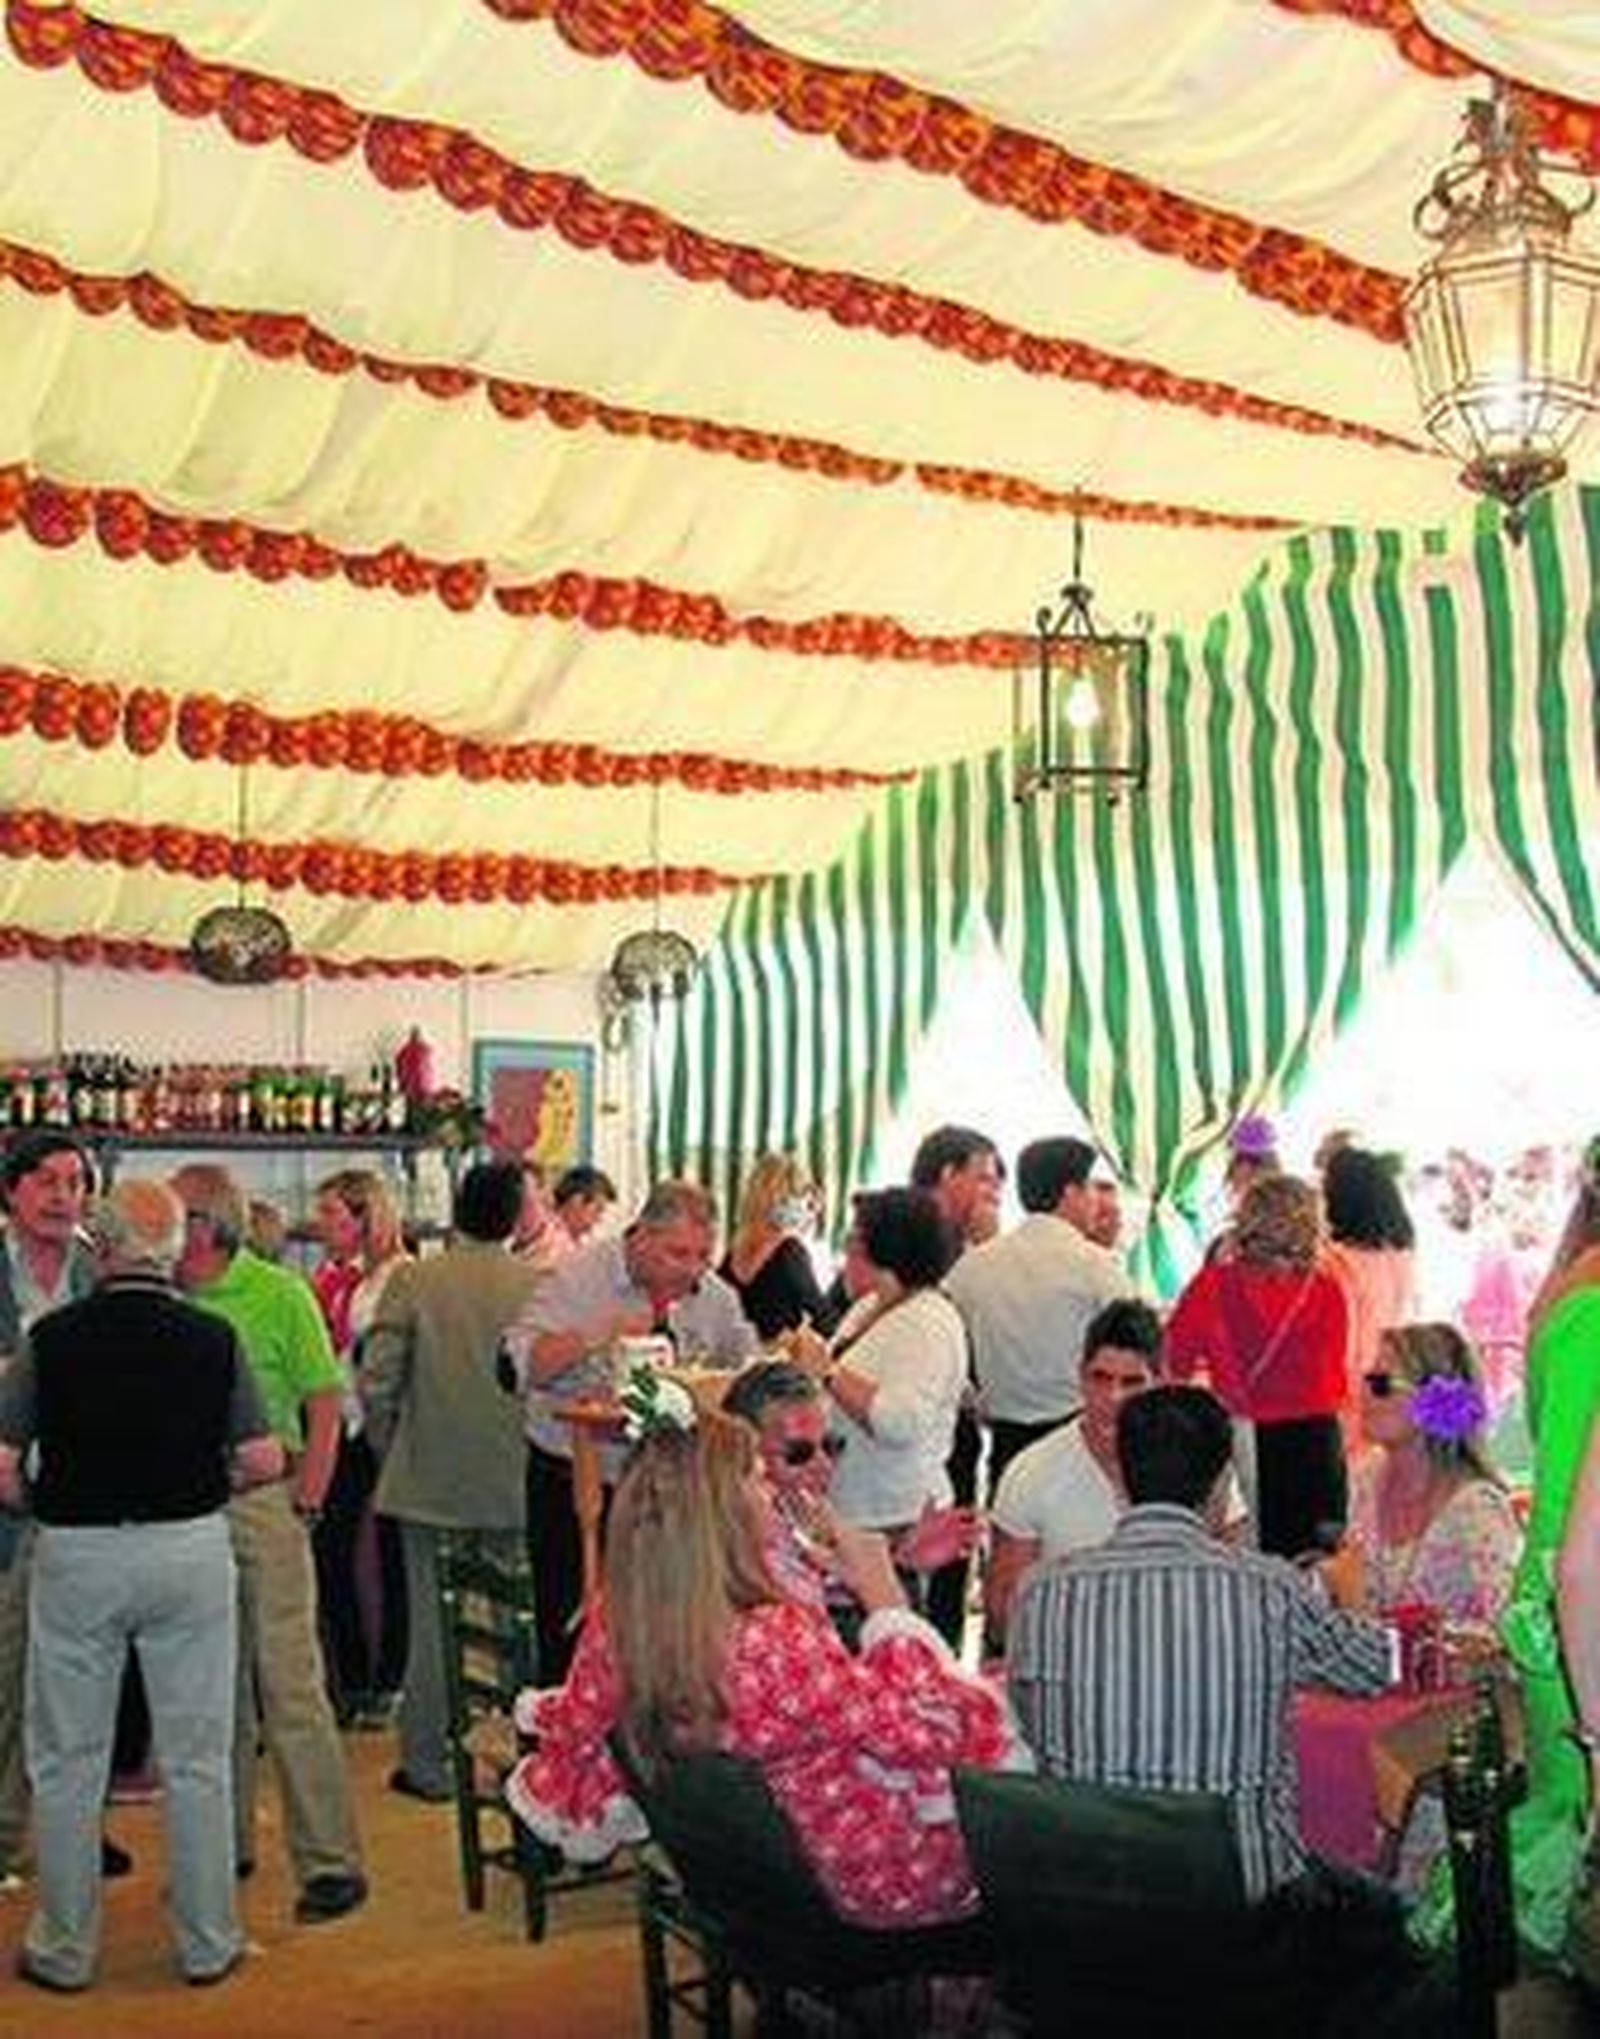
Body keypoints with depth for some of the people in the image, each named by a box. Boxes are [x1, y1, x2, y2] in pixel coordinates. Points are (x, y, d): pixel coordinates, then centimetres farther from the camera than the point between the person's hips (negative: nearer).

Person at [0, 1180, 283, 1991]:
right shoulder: (213, 1338, -5)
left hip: (75, 1554, 0)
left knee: (67, 1763, 13)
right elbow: (262, 1461, -6)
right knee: (197, 1758, 11)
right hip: (191, 1549, 1)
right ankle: (208, 1944, 20)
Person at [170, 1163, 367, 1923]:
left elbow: (325, 1403, -4)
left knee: (290, 1683, -6)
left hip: (261, 1499, -5)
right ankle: (225, 1842, 28)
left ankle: (330, 1860, 1)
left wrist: (306, 1501, -9)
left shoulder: (279, 1293, -5)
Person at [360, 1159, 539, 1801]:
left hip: (429, 1483, 0)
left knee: (431, 1622, 9)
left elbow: (376, 1380, -8)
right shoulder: (539, 1286, -7)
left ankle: (429, 1763, 16)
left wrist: (388, 1449, 8)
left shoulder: (412, 1280, -8)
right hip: (514, 1484, 0)